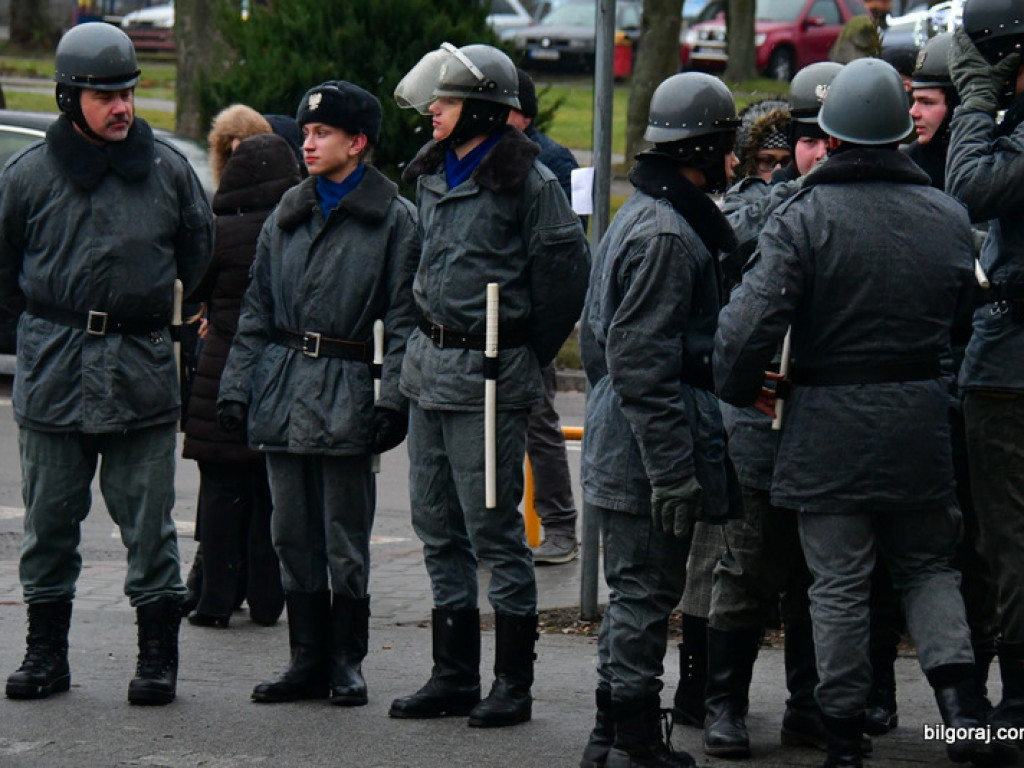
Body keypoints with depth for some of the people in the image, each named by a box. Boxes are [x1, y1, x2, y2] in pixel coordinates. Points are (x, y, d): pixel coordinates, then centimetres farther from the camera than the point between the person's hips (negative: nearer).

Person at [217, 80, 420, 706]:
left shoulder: (394, 219, -2)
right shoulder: (288, 215, 14)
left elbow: (404, 318, -6)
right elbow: (257, 309, 16)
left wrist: (393, 397, -14)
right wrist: (237, 385, 9)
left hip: (347, 392, -5)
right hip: (282, 385, 5)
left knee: (345, 538, -1)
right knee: (294, 534, 7)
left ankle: (346, 661, 9)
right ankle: (308, 660, 14)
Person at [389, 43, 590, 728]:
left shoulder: (526, 180, -12)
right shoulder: (433, 174, 12)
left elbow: (568, 268, -11)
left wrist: (527, 355, -4)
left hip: (487, 375, -8)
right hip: (429, 364, 8)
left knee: (494, 528, -5)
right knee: (438, 526, 11)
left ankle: (514, 684, 3)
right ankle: (454, 677, 19)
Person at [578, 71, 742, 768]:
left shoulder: (638, 217, 16)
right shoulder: (667, 233, -17)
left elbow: (596, 338, 23)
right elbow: (644, 363, -23)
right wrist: (673, 469, -23)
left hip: (619, 447, 11)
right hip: (648, 449, -11)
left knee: (635, 596, 17)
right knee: (645, 594, -5)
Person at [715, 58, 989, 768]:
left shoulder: (806, 219, -12)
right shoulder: (949, 217, 2)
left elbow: (748, 324, -18)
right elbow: (963, 318, 9)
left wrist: (741, 389, 0)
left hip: (828, 429, -3)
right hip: (923, 425, 3)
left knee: (840, 584, 5)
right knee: (927, 567, 18)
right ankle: (957, 693, -1)